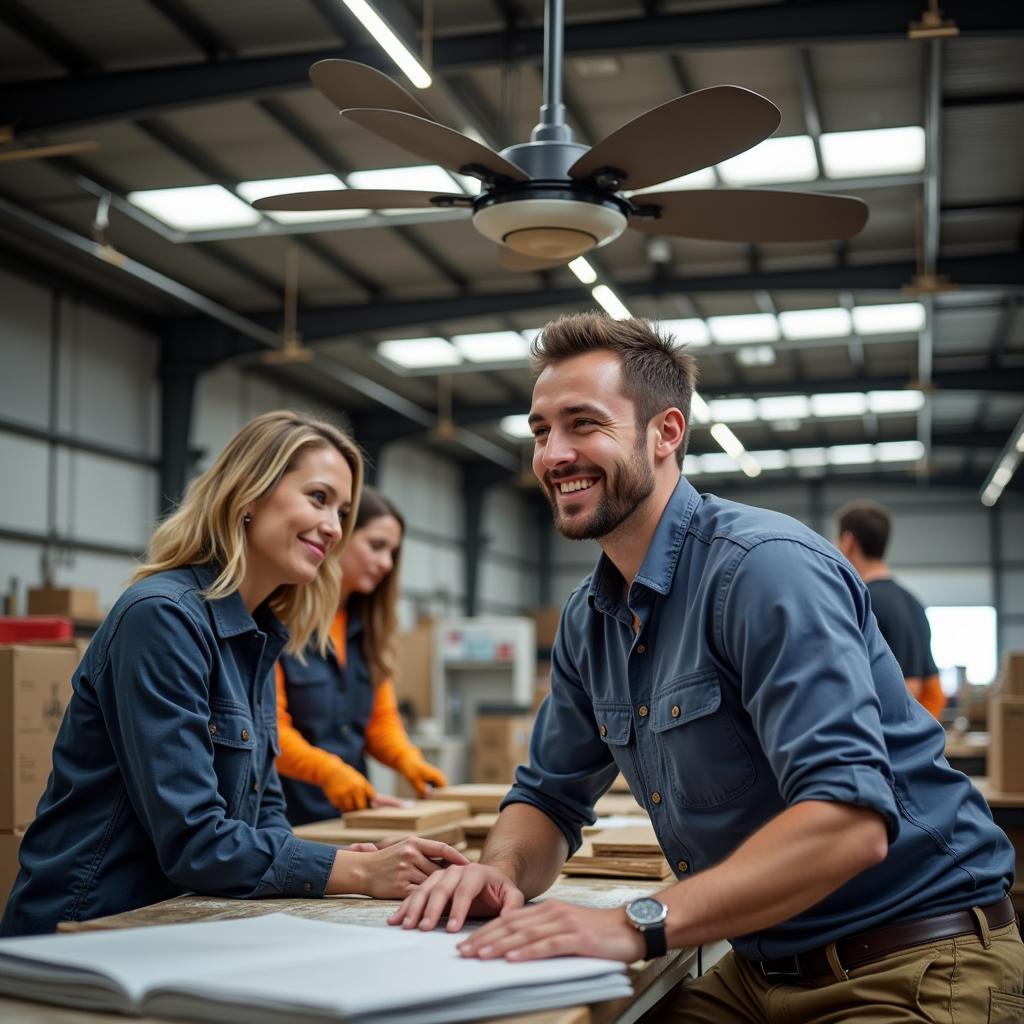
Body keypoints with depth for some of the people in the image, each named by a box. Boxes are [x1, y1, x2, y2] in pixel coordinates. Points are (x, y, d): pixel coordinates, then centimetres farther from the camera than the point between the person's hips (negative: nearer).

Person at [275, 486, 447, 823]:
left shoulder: (366, 622, 12)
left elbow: (380, 715, 12)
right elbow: (267, 727, -17)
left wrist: (407, 759, -7)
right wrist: (328, 770, -31)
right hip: (286, 812, -7)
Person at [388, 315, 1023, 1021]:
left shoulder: (766, 566, -21)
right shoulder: (589, 621, 6)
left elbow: (849, 817, -30)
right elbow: (549, 798, 12)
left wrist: (642, 924, -37)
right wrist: (502, 870, -11)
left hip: (915, 966, -7)